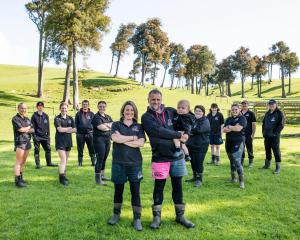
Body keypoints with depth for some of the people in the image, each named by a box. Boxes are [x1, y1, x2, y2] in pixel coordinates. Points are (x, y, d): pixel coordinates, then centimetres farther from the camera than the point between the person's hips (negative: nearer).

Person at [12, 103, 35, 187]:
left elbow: (33, 130, 9)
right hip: (19, 142, -6)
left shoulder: (27, 119, 16)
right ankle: (17, 180, -6)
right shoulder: (15, 119, -4)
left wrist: (25, 130, -9)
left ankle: (20, 178, 17)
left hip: (27, 142, 6)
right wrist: (28, 127, 2)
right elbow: (21, 129, -16)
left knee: (23, 162, 9)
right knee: (18, 162, -7)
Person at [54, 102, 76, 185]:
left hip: (68, 141, 5)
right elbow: (59, 129, -16)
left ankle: (63, 175, 24)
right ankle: (62, 178, -8)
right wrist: (69, 128, -7)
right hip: (60, 141, -5)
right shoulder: (57, 118, -4)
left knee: (66, 160, 12)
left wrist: (64, 130, -12)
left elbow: (75, 130, 2)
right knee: (63, 159, -12)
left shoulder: (70, 118, 10)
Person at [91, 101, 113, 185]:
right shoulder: (96, 117, -6)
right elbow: (101, 127, -17)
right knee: (100, 158, -8)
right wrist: (109, 127, 0)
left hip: (107, 139, 7)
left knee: (104, 158, 12)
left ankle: (102, 175, 23)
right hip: (99, 139, -7)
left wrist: (106, 125, -15)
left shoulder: (108, 117, 16)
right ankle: (98, 178, -2)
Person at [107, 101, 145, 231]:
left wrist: (123, 139, -10)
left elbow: (141, 143, -8)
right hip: (119, 163, 0)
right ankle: (116, 214, 30)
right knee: (118, 189, 12)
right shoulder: (116, 125, 5)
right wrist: (133, 137, -10)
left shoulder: (139, 127, 7)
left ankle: (137, 218, 12)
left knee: (135, 191, 3)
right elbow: (115, 138, -15)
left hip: (135, 163, 0)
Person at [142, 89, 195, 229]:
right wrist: (179, 135, -15)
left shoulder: (171, 112, 7)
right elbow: (159, 131, -19)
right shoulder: (146, 117, -5)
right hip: (160, 158, -4)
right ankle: (156, 216, 22)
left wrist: (184, 136, -1)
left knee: (177, 186, 13)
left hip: (177, 156, 4)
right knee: (159, 187, 6)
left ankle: (180, 216, 27)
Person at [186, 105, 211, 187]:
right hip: (191, 145, 7)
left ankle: (199, 179, 10)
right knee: (193, 162, 14)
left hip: (201, 146, -6)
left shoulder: (205, 121, -9)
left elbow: (199, 129, -25)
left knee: (199, 163, -2)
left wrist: (190, 131, -13)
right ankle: (195, 177, 30)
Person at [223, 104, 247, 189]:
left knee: (237, 162, -14)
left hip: (238, 143, -6)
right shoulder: (228, 119, 15)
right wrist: (233, 128, -14)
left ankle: (241, 181, -9)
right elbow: (224, 130, 4)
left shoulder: (242, 118, -3)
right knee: (232, 161, 15)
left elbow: (238, 128, -18)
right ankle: (233, 178, 27)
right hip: (229, 142, 6)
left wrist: (229, 127, -1)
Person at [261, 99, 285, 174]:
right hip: (267, 136, 7)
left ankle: (278, 167, 1)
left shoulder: (279, 113, -5)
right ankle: (267, 164, 28)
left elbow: (281, 124, -11)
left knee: (276, 151, -5)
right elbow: (264, 123, 23)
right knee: (267, 150, 14)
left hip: (275, 136, -7)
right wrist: (264, 132, 12)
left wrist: (275, 133, -15)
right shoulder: (267, 113, 16)